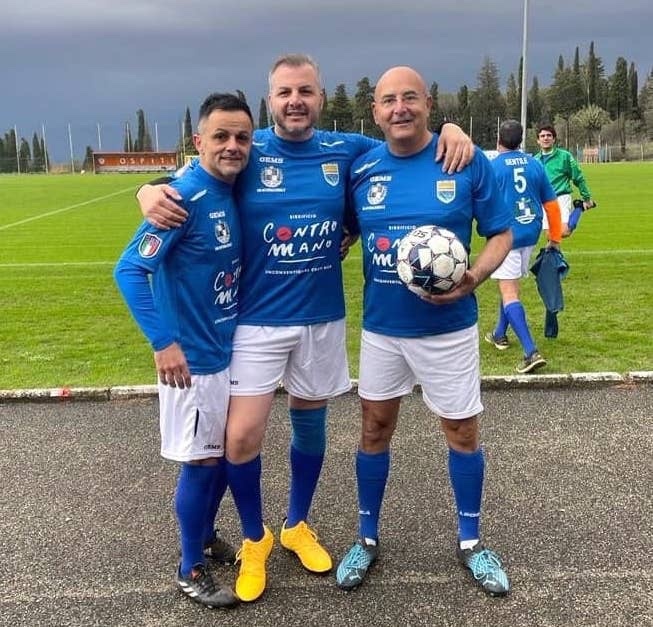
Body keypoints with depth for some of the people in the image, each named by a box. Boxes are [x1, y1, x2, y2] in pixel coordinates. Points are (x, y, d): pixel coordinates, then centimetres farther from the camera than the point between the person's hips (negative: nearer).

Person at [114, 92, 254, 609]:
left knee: (227, 450, 19)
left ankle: (206, 536, 41)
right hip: (194, 356, -7)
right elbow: (130, 269, -23)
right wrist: (163, 341, -26)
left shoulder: (237, 193, 2)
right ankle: (191, 571, 24)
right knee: (202, 460, 4)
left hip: (230, 348, 8)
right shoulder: (186, 195, -20)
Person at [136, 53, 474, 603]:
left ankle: (297, 526, 40)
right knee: (241, 438, -7)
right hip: (258, 321, -2)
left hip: (323, 318, 3)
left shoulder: (346, 150, 0)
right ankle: (255, 540, 22)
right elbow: (180, 187, 1)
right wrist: (151, 195, -22)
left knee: (310, 424, 15)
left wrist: (452, 131, -6)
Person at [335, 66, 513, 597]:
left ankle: (470, 542, 32)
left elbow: (501, 234, -4)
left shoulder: (468, 161, -9)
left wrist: (473, 278, -21)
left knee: (463, 432, 10)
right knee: (375, 429, 12)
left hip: (448, 328, -2)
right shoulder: (361, 169, -2)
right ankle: (367, 539, 31)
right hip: (381, 327, 2)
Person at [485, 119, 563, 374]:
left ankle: (531, 352, -16)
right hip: (530, 234, 6)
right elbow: (552, 203, 8)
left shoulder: (492, 167, -9)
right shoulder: (535, 164, 5)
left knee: (509, 293, -5)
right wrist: (555, 237, 17)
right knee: (510, 286, 22)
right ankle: (500, 335, 38)